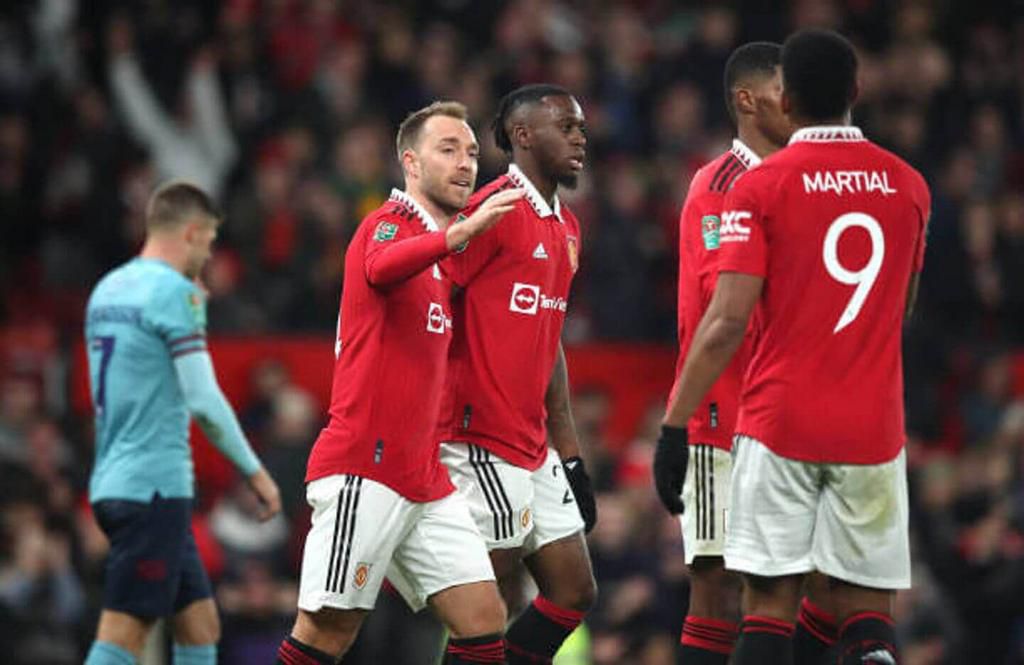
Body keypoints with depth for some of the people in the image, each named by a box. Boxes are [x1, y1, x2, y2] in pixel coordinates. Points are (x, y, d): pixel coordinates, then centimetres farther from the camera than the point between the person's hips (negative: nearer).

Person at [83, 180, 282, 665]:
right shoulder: (175, 292, -10)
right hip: (154, 485, -9)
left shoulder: (108, 289, 15)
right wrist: (254, 471, -5)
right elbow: (204, 400, -14)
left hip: (113, 481, 9)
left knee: (200, 624, 13)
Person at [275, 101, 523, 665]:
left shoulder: (437, 247, 21)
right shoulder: (390, 223, -6)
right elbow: (380, 266, -32)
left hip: (423, 482, 9)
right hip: (363, 469, -9)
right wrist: (463, 231, -45)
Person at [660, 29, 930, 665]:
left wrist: (674, 424, -8)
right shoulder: (908, 186, 7)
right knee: (867, 609, 4)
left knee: (770, 604, 3)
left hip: (780, 422, -2)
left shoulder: (761, 187, -4)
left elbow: (728, 321, -11)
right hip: (874, 428, 2)